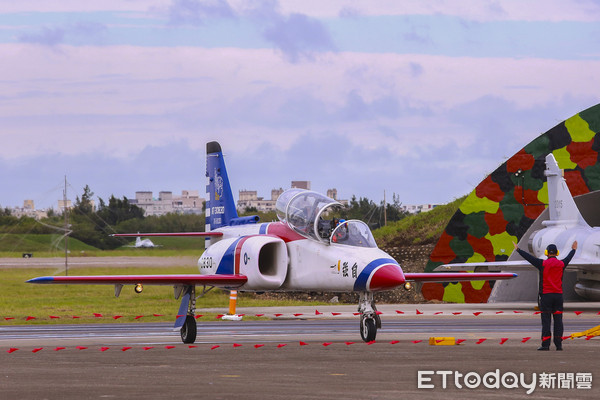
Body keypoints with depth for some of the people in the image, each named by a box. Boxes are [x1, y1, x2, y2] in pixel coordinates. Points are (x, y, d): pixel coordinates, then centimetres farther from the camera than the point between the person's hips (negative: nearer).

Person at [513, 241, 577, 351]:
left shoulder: (543, 264, -7)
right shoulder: (561, 264, 4)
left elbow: (530, 258, -3)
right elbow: (569, 258, 25)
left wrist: (518, 250, 9)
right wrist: (573, 250, 46)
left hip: (546, 295, -3)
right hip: (558, 295, 3)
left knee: (546, 321, -3)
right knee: (558, 320, 5)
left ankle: (545, 344, -6)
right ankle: (558, 344, 3)